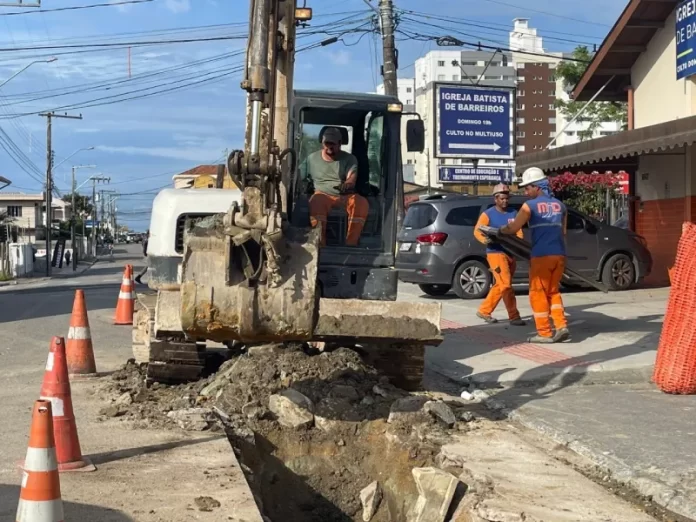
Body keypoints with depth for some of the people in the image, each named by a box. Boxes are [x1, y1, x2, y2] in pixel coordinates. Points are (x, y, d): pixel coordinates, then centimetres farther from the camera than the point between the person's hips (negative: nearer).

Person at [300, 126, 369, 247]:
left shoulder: (349, 158, 6)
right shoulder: (312, 158, 11)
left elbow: (352, 179, -11)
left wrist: (347, 184, -36)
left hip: (346, 196, 1)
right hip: (323, 195, -1)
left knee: (362, 203, -33)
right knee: (315, 203, -38)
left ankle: (351, 244, -29)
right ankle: (320, 243, -36)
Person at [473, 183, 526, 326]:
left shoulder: (513, 214, 14)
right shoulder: (488, 214, -1)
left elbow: (518, 232, 10)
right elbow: (477, 231, -8)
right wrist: (485, 239, -29)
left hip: (510, 253, 6)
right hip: (495, 253, -6)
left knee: (500, 285, 11)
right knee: (506, 284, -12)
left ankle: (484, 311, 24)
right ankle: (514, 316, -7)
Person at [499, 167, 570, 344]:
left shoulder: (530, 205, -4)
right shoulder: (560, 205, 13)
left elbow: (513, 228, -2)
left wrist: (499, 230, 17)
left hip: (541, 256, -6)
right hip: (559, 255, 6)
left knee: (538, 293, 5)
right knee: (553, 291, 17)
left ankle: (545, 333, 5)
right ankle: (561, 327, 6)